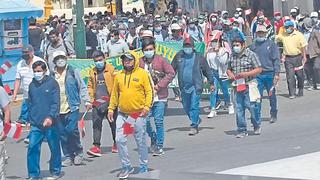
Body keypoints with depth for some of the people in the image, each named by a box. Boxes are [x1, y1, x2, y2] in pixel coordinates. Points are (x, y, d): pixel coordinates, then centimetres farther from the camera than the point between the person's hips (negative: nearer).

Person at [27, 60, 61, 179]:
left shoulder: (52, 83, -5)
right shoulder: (32, 85, 9)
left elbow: (56, 103, -10)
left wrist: (50, 117, -22)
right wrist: (30, 120, 15)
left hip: (50, 123, -3)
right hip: (35, 125, 3)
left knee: (55, 148, 7)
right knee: (32, 148, -5)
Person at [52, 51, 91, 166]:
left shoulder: (73, 72, 3)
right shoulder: (52, 76, 9)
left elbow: (82, 87, 2)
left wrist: (86, 101, -7)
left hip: (72, 108, -3)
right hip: (58, 110, 3)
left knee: (72, 130, -13)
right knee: (62, 134, 4)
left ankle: (78, 152, 9)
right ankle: (68, 157, 15)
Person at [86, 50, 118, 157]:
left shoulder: (111, 69, -2)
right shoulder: (92, 72, 12)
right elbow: (90, 86, 18)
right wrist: (91, 99, 5)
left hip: (109, 101, -3)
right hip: (97, 102, 3)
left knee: (113, 123, 9)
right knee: (96, 124, -6)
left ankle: (116, 143, 26)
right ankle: (96, 146, -9)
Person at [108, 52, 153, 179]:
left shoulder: (143, 74, -4)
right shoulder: (119, 76, 8)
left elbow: (149, 91, -6)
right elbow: (115, 93, 14)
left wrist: (147, 106, -15)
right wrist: (111, 108, 9)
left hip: (139, 114, -4)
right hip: (123, 114, 4)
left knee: (141, 141, 6)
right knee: (120, 140, -3)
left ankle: (144, 166, 21)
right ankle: (126, 166, 9)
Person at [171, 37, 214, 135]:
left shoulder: (199, 57, -1)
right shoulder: (179, 56, 5)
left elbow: (207, 70, 7)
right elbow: (172, 69, 12)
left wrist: (211, 83, 10)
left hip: (196, 86, -4)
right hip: (184, 86, 4)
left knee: (194, 106, -10)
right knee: (186, 107, 13)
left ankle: (194, 126, -4)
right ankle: (197, 120, 34)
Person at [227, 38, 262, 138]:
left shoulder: (251, 55, -3)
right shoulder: (232, 56, 13)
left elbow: (259, 69, -6)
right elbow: (229, 69, 22)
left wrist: (246, 74, -17)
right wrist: (230, 75, -2)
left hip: (249, 86, -5)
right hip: (237, 86, 5)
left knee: (251, 106, -4)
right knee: (239, 108, 3)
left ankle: (257, 125, 22)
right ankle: (242, 131, 11)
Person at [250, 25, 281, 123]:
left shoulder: (272, 45, 0)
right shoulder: (253, 46, 7)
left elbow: (276, 59, -3)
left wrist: (277, 73, -11)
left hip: (269, 74, -2)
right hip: (257, 74, 2)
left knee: (272, 95, 9)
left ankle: (273, 115, 22)